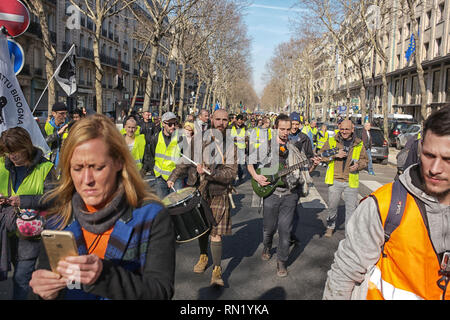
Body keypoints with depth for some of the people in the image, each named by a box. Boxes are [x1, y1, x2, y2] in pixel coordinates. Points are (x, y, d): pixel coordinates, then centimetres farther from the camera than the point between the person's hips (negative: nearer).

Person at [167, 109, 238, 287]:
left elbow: (231, 172, -10)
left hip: (218, 194, -2)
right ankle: (203, 256, 38)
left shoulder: (231, 146, -1)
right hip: (198, 191, 2)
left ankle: (217, 269, 5)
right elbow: (186, 162, 14)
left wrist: (210, 174, -24)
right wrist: (173, 177, 3)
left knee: (216, 232, -4)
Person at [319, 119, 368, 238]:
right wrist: (334, 155, -14)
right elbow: (321, 156, 2)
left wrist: (358, 165, -7)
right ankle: (330, 226, 30)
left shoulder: (359, 144, 6)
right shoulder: (331, 141, 3)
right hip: (335, 180, 0)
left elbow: (365, 160, 15)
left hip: (351, 182, 1)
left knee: (351, 207, 2)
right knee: (332, 206, 9)